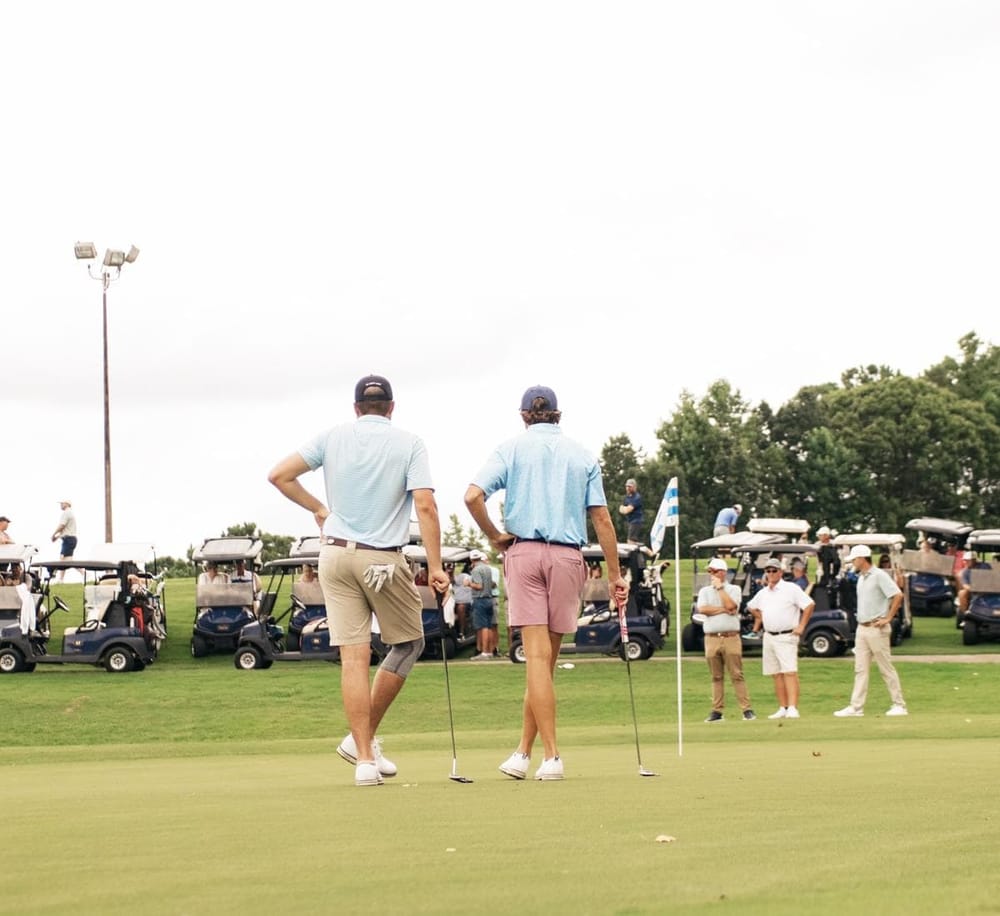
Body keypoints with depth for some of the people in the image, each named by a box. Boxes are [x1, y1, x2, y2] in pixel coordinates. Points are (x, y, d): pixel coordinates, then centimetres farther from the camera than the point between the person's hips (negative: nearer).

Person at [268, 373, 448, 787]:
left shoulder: (333, 437, 6)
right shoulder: (409, 443, -2)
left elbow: (280, 475, 1)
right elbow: (425, 506, -11)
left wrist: (317, 508, 15)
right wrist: (435, 567, -11)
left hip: (336, 554, 3)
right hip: (384, 561, -3)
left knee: (354, 656, 1)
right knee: (408, 644, 15)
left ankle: (364, 757, -3)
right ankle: (364, 738, 11)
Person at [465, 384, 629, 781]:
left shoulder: (511, 449, 6)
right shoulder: (582, 455, 11)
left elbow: (473, 497, -8)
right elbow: (601, 518, 6)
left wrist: (494, 537, 6)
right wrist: (615, 575, 8)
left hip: (524, 551, -1)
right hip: (568, 556, 1)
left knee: (537, 655, -6)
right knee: (546, 657, 8)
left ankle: (551, 755, -13)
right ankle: (523, 751, 11)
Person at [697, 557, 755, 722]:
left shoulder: (734, 589, 8)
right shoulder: (704, 591, 14)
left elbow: (730, 605, -12)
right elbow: (702, 609, -4)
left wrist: (720, 587, -3)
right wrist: (723, 610, -7)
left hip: (731, 638, -3)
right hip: (712, 639, 3)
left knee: (737, 675, -6)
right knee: (716, 677, 5)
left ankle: (747, 709, -6)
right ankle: (717, 711, 7)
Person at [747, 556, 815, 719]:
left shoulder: (791, 589, -5)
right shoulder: (763, 593, 14)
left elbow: (809, 604, -9)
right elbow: (752, 607, 32)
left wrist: (801, 626, -10)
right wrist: (759, 620, 19)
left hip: (786, 637, -7)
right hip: (769, 637, 7)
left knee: (790, 672, -14)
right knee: (776, 675, 7)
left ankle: (793, 708, -21)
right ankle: (783, 708, 11)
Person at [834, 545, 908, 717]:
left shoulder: (879, 576, -12)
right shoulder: (861, 578, 14)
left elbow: (898, 595, -20)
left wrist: (888, 618, -18)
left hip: (877, 629, -8)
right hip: (861, 628, 8)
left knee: (886, 669, -3)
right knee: (860, 669, 5)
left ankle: (899, 705, 4)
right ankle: (856, 706, 4)